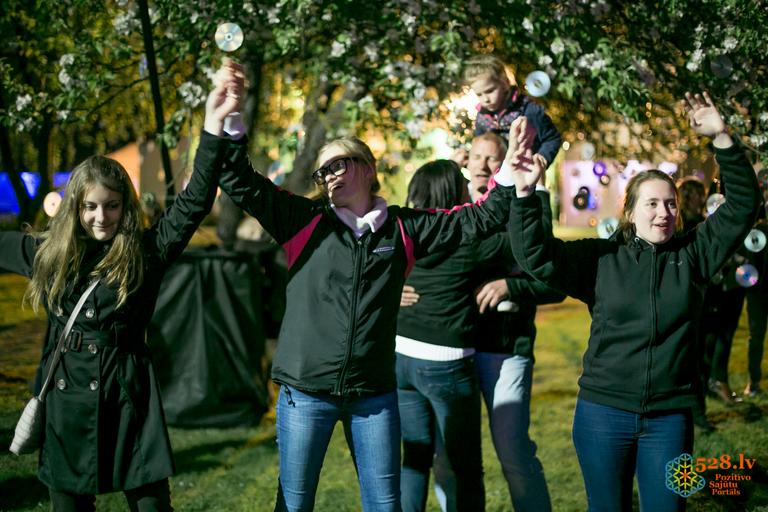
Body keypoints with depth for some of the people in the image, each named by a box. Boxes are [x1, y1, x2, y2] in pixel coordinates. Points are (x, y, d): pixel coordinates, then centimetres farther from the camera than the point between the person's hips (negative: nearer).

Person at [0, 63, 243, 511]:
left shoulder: (146, 251, -3)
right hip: (67, 398, 4)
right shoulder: (47, 252, 8)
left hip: (128, 394, -4)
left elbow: (194, 204, -14)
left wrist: (213, 126, -25)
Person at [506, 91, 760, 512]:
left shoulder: (693, 255, 3)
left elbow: (743, 207, -2)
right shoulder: (600, 257, 0)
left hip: (669, 417, 1)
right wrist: (524, 193, -22)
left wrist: (721, 139, -13)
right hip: (603, 412, 0)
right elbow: (536, 256, -9)